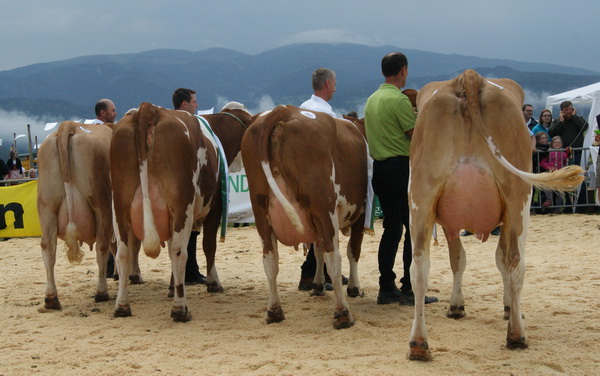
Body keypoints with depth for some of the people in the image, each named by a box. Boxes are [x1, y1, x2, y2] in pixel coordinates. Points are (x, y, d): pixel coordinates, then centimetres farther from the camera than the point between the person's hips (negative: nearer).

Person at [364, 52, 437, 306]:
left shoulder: (372, 99, 14)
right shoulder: (399, 99, -13)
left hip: (380, 168, 9)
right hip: (401, 168, -9)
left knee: (392, 229, 13)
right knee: (414, 229, -3)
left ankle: (387, 288, 13)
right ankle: (409, 290, -3)